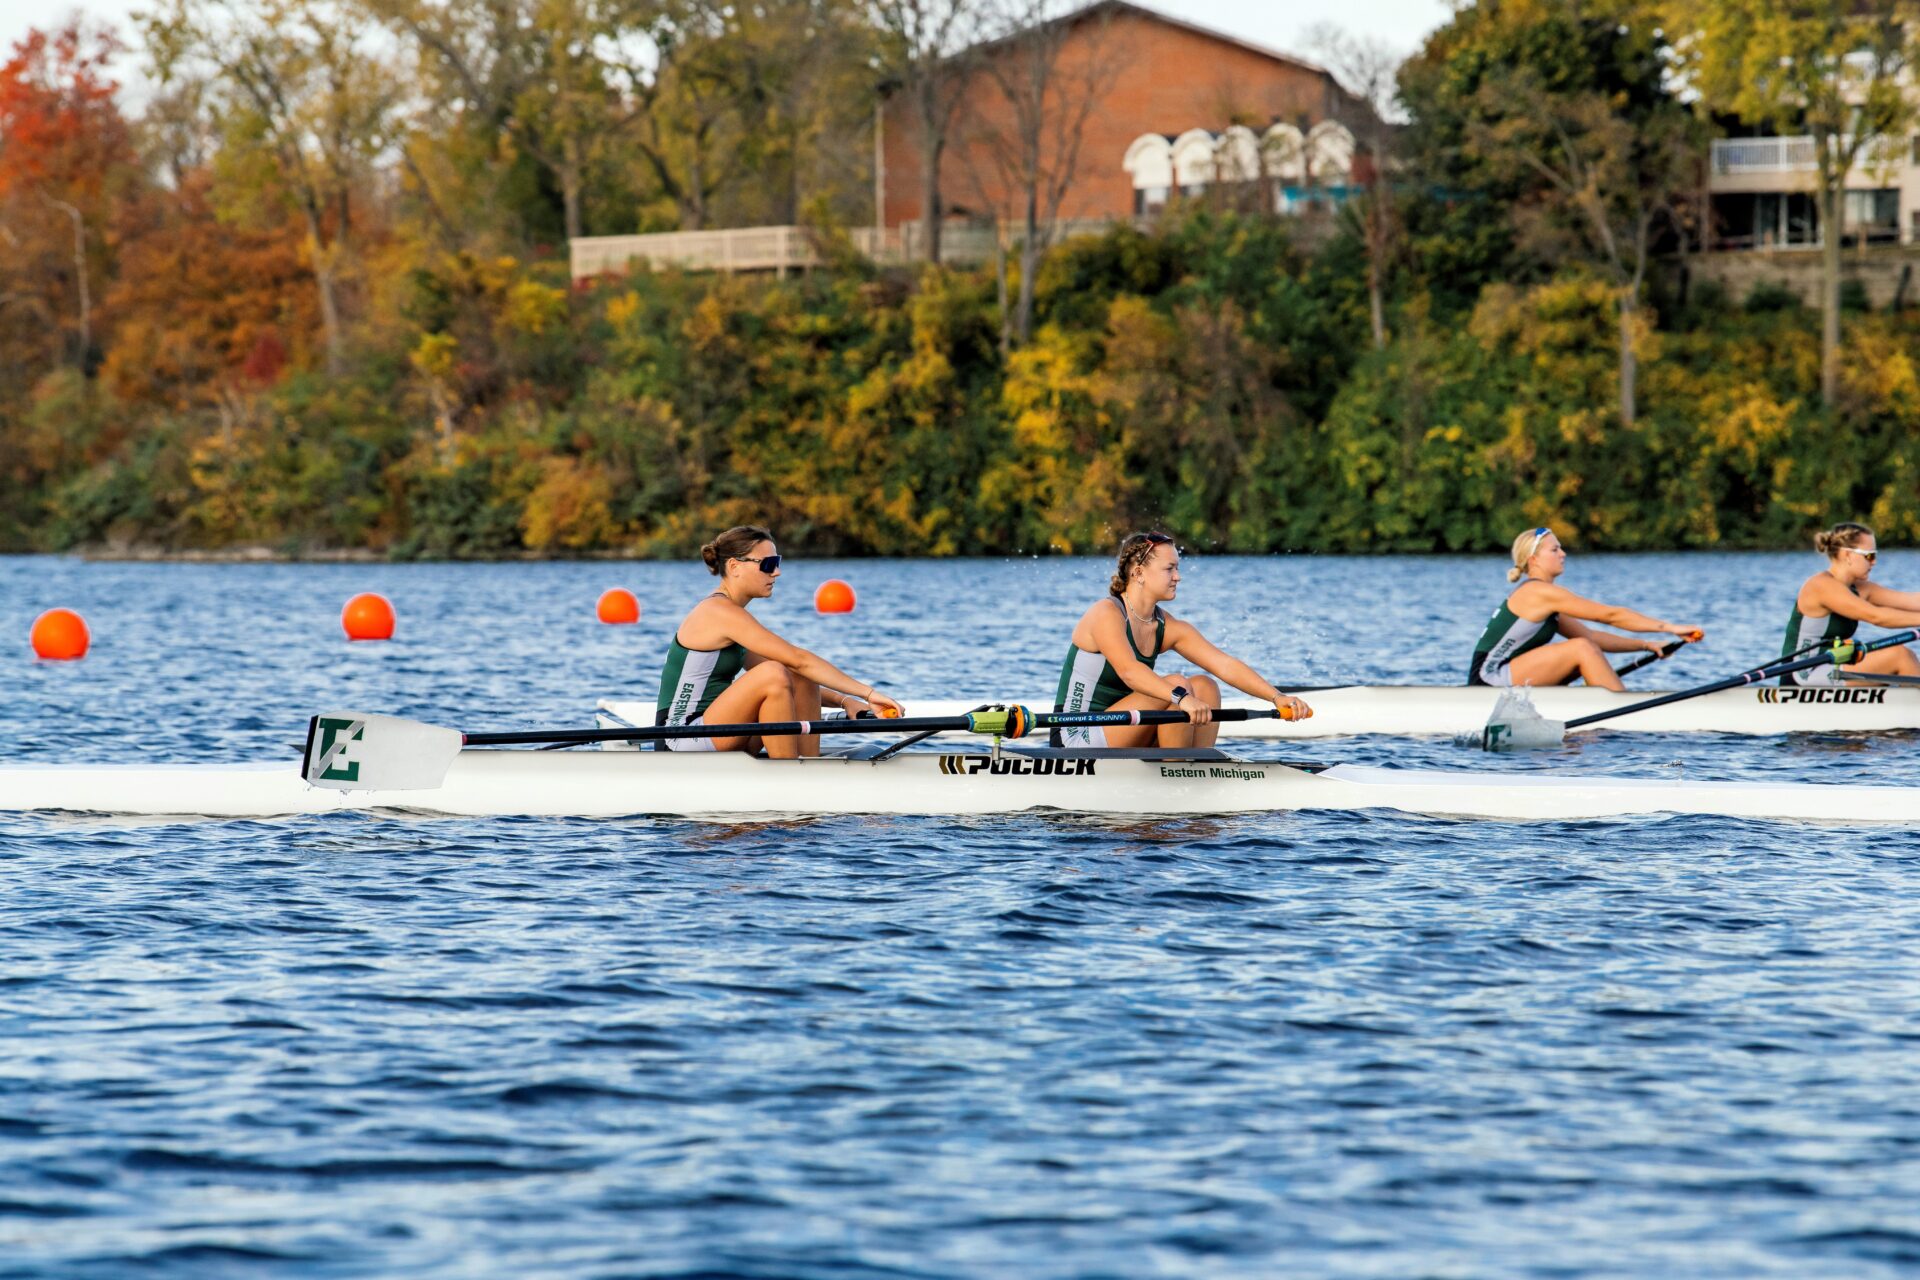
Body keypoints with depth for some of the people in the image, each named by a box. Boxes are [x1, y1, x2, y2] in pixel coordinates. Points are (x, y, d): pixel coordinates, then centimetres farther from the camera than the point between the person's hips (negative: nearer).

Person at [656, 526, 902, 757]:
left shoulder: (728, 614, 17)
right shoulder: (721, 612, -14)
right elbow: (797, 659, -19)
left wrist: (843, 701, 5)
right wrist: (867, 693, -19)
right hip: (681, 744, -10)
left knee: (804, 682, 3)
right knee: (773, 674, -26)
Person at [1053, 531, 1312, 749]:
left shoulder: (1168, 627, 7)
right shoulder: (1107, 614, -16)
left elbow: (1225, 664, -2)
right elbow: (1129, 671, -34)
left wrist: (1276, 697, -15)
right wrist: (1180, 697, -48)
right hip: (1077, 743, -8)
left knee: (1204, 686, -5)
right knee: (1178, 684, -22)